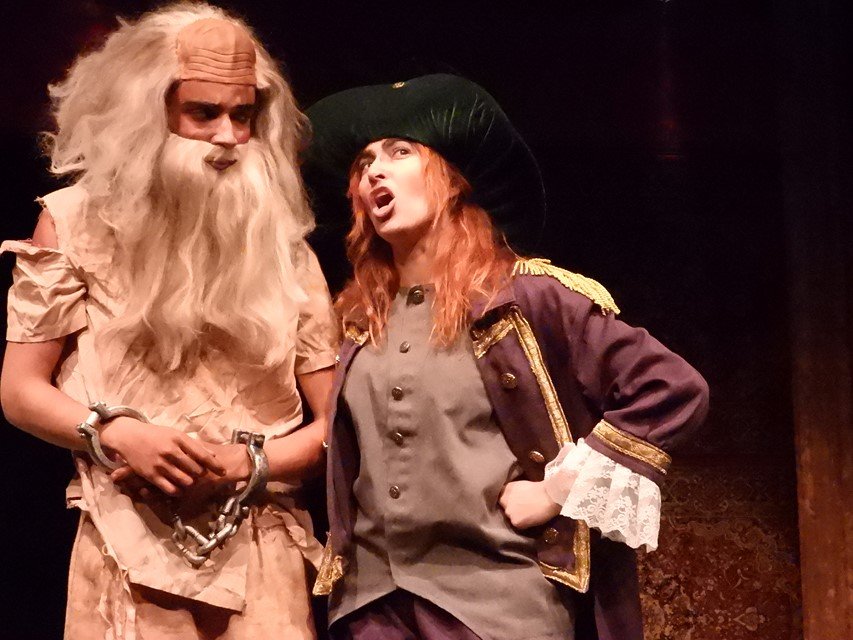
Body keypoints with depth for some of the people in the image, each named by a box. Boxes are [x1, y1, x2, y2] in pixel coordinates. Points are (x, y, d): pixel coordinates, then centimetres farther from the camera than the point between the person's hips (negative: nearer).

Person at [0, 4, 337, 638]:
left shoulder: (282, 245, 5)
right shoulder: (78, 221, 1)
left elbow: (338, 421, 4)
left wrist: (237, 464, -11)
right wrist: (113, 431, -15)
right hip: (128, 558, -1)